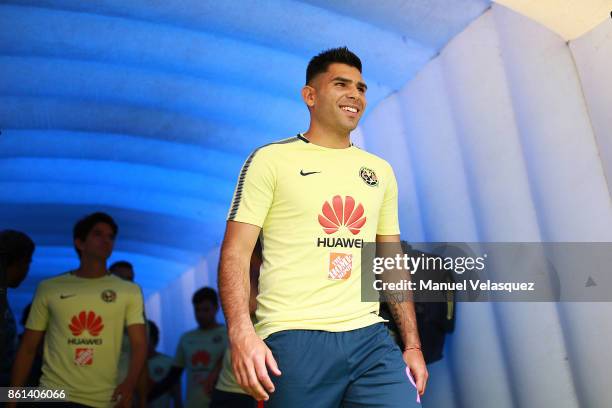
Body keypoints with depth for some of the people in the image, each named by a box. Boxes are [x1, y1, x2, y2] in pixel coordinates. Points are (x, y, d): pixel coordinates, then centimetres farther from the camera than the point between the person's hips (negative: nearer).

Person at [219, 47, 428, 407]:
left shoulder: (380, 171, 15)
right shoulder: (271, 160, 1)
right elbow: (236, 253, -5)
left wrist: (413, 344, 12)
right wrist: (242, 333, -19)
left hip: (370, 338, 4)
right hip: (294, 339, -3)